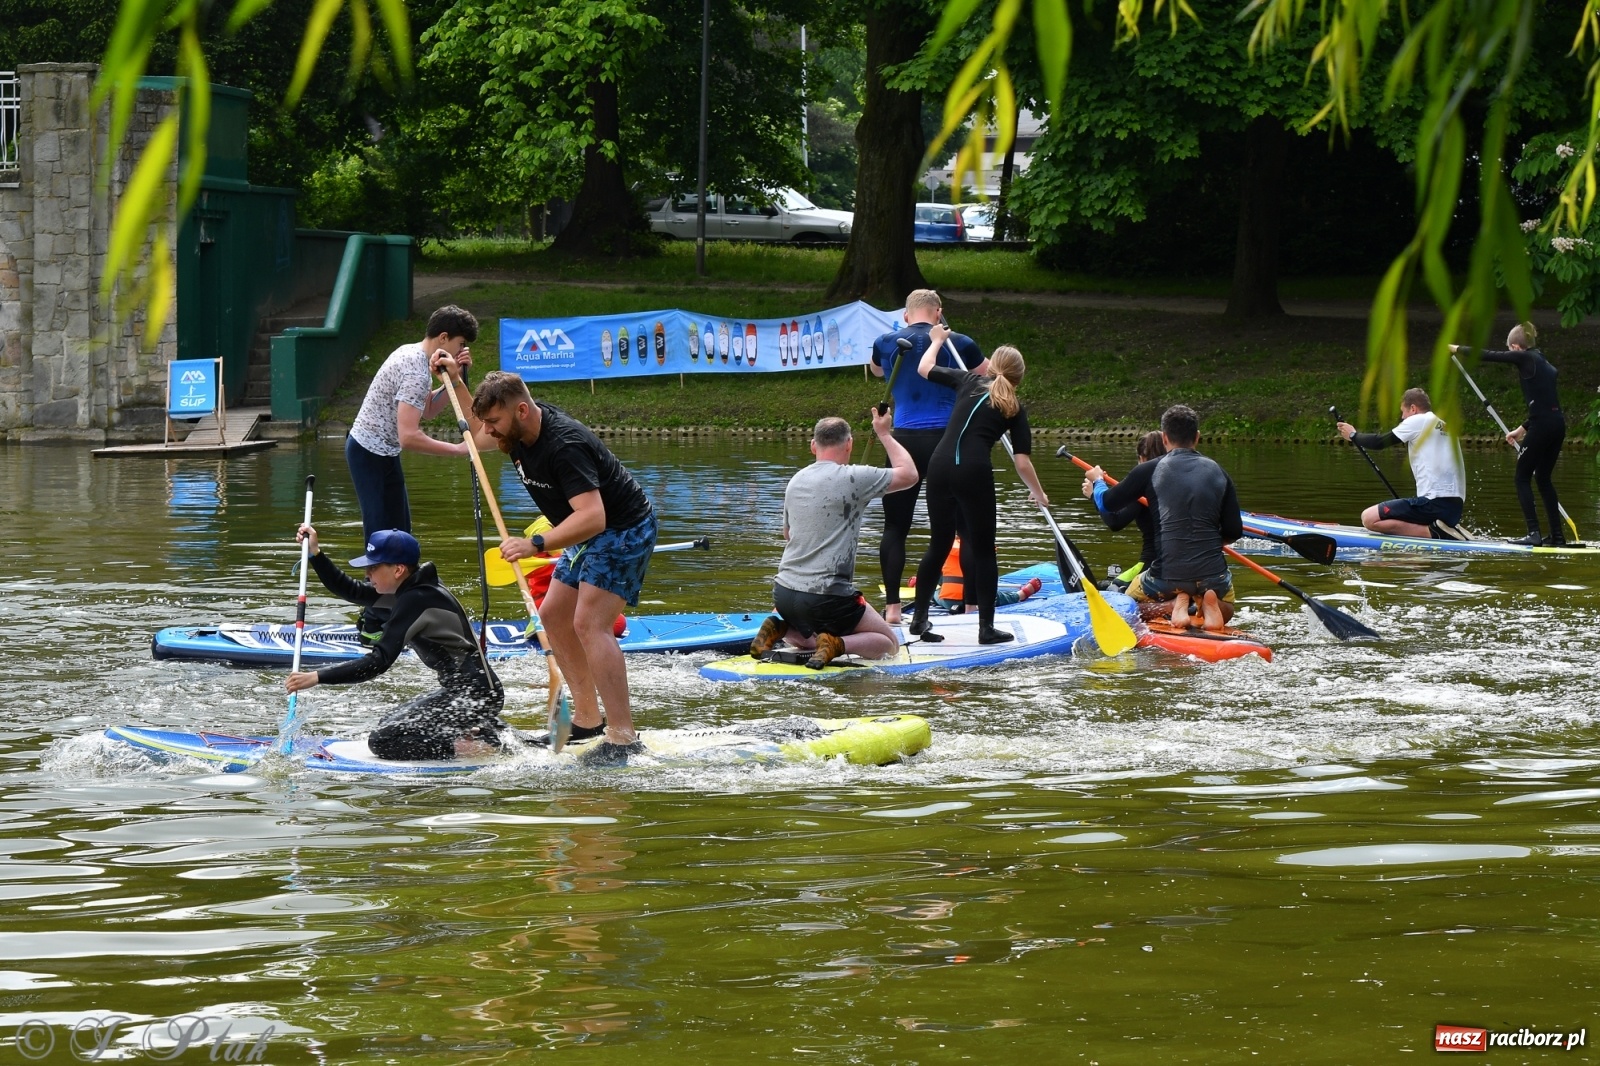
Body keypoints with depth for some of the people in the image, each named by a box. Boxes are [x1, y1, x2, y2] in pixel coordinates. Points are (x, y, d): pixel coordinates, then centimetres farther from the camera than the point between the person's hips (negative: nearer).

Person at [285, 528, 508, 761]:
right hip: (467, 689, 10)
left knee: (382, 741, -12)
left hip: (474, 694, -10)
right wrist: (315, 553, 9)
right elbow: (350, 591, 17)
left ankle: (478, 747, -11)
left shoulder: (415, 600, -19)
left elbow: (379, 662, -24)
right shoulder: (413, 589, 10)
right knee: (389, 724, 22)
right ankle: (479, 729, 12)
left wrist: (317, 678, -26)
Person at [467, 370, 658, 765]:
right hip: (590, 536, 10)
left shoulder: (564, 445, -31)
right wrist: (455, 380, 13)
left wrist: (536, 544, -50)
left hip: (623, 529, -10)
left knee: (589, 624, -21)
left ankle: (623, 738, -25)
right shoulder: (523, 429, -2)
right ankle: (587, 719, 17)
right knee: (554, 615, 12)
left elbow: (592, 516, -42)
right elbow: (480, 436, 24)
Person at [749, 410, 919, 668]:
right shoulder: (852, 478, -11)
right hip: (827, 597, -6)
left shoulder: (795, 481, 10)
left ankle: (778, 629, 4)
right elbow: (909, 474, 0)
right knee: (888, 643, 10)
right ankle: (836, 645, -16)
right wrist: (885, 434, 12)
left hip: (783, 592, 6)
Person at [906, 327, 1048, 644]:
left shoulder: (969, 381, 13)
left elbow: (925, 368, 25)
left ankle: (919, 618, 18)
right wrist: (1038, 495, 20)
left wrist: (936, 340, 44)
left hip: (940, 466, 3)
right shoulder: (1014, 408, 8)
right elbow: (1022, 463, 4)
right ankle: (986, 627, 5)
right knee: (982, 550, 5)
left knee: (939, 545, 15)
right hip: (974, 473, -3)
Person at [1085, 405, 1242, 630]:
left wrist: (1097, 480, 32)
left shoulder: (1150, 470, -2)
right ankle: (1209, 603, -3)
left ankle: (1175, 604, -3)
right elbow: (1234, 532, 6)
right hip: (1213, 574, 2)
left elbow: (1108, 503, 9)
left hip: (1167, 574, -2)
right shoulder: (1217, 472, 5)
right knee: (1224, 612, 34)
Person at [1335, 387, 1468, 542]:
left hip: (1434, 503, -9)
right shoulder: (1445, 426, 21)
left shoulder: (1417, 421, -1)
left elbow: (1379, 442, 2)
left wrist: (1353, 435, 19)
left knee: (1369, 518, -11)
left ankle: (1434, 532, -17)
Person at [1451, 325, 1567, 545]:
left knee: (1523, 478, 1)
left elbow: (1487, 355, 0)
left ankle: (1534, 533, -9)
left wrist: (1456, 349, 13)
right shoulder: (1542, 362, 20)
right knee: (1543, 478, 19)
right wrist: (1523, 429, 29)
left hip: (1542, 427, -8)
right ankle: (1557, 535, 18)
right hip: (1558, 425, 8)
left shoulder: (1525, 358, -4)